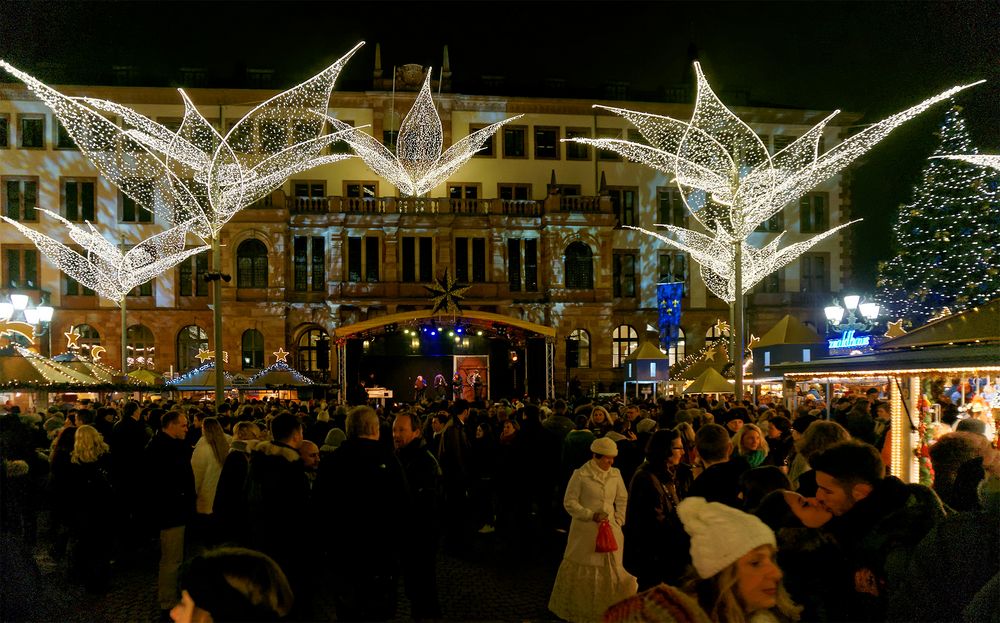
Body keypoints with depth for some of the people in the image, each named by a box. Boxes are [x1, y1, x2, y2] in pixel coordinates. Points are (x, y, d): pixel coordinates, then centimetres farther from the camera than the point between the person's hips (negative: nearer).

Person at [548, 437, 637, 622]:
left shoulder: (615, 474, 3)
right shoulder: (580, 475, -10)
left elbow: (622, 499, 15)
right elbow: (569, 502, -8)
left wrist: (619, 521, 3)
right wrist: (591, 515, -15)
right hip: (585, 530, -4)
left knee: (610, 569, 7)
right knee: (582, 570, 4)